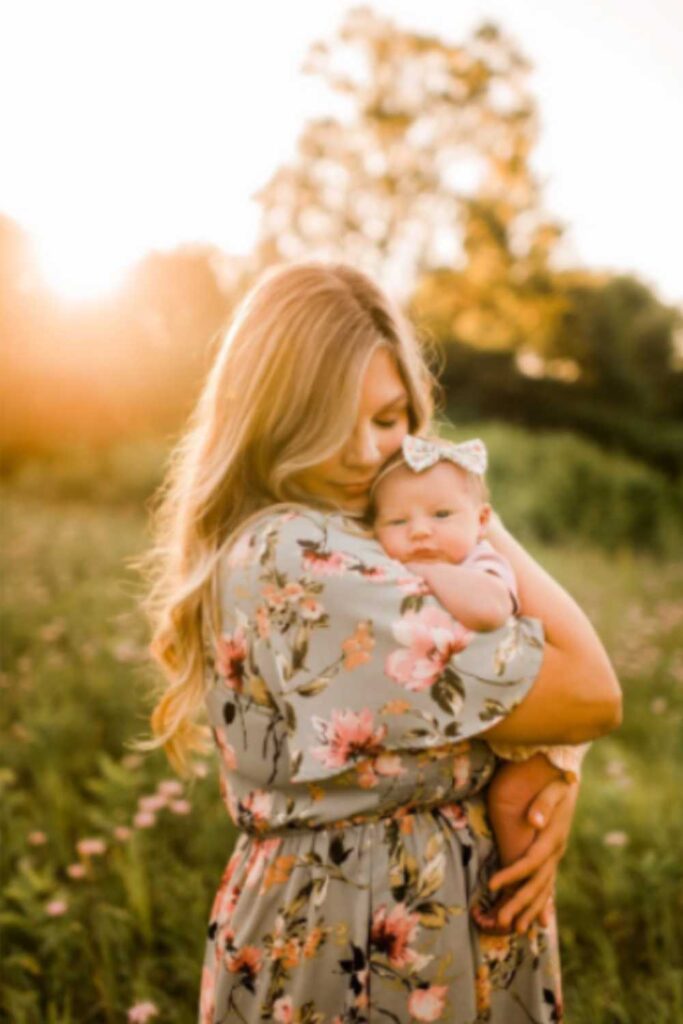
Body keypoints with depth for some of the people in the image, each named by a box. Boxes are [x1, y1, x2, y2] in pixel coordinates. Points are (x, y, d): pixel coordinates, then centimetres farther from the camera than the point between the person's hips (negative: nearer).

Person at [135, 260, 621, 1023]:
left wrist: (556, 786, -15)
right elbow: (591, 698, -23)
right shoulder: (295, 562, -26)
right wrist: (481, 526, -12)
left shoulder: (357, 536, 3)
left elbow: (540, 696, 6)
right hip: (350, 953, -8)